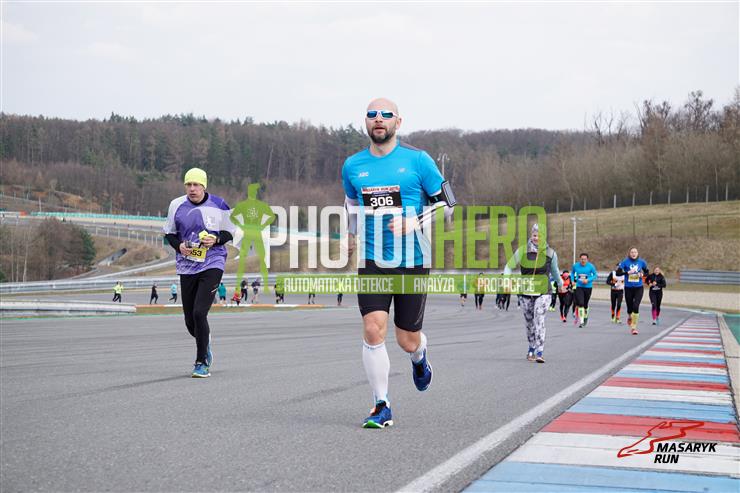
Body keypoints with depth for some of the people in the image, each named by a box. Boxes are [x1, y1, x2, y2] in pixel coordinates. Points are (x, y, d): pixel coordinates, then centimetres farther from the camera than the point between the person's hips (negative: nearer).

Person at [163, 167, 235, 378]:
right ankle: (205, 344, 41)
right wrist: (179, 246, -7)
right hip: (186, 267, 3)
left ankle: (202, 362, -3)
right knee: (190, 320, 8)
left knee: (199, 313, -17)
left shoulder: (218, 205, -4)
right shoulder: (176, 205, 2)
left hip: (212, 265, -3)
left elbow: (229, 233, 7)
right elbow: (169, 233, 13)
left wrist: (215, 240, -14)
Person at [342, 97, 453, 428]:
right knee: (373, 329, -14)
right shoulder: (353, 165, 5)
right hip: (372, 261, 2)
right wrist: (353, 235, 28)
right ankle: (381, 407, -1)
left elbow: (445, 204, -1)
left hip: (413, 262, -2)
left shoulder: (417, 160, -4)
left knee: (407, 342, 4)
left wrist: (414, 222, -16)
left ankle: (419, 356, 44)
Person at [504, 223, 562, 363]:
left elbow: (554, 270, 20)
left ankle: (539, 353, -19)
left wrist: (560, 283, 33)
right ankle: (531, 348, 32)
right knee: (529, 322, 11)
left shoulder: (550, 253, 1)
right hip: (526, 292, 2)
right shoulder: (522, 251, -3)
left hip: (543, 292, -2)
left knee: (539, 320, -17)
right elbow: (509, 267, 4)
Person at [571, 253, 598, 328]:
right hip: (579, 287, 0)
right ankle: (581, 321, -10)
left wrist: (588, 280, -16)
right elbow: (572, 273, 16)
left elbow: (595, 275, -1)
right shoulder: (575, 266, -3)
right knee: (580, 304, -14)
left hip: (588, 287, 0)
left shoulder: (591, 266, -8)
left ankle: (585, 317, 40)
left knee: (585, 304, 10)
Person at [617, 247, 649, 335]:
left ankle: (634, 327, -7)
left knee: (636, 307, -15)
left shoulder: (642, 262, 1)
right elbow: (618, 272, -8)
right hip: (628, 288, 0)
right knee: (629, 307, 9)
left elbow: (647, 272, 15)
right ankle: (629, 317, 46)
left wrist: (642, 275, -6)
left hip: (638, 288, 0)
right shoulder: (625, 262, -5)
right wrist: (628, 272, -20)